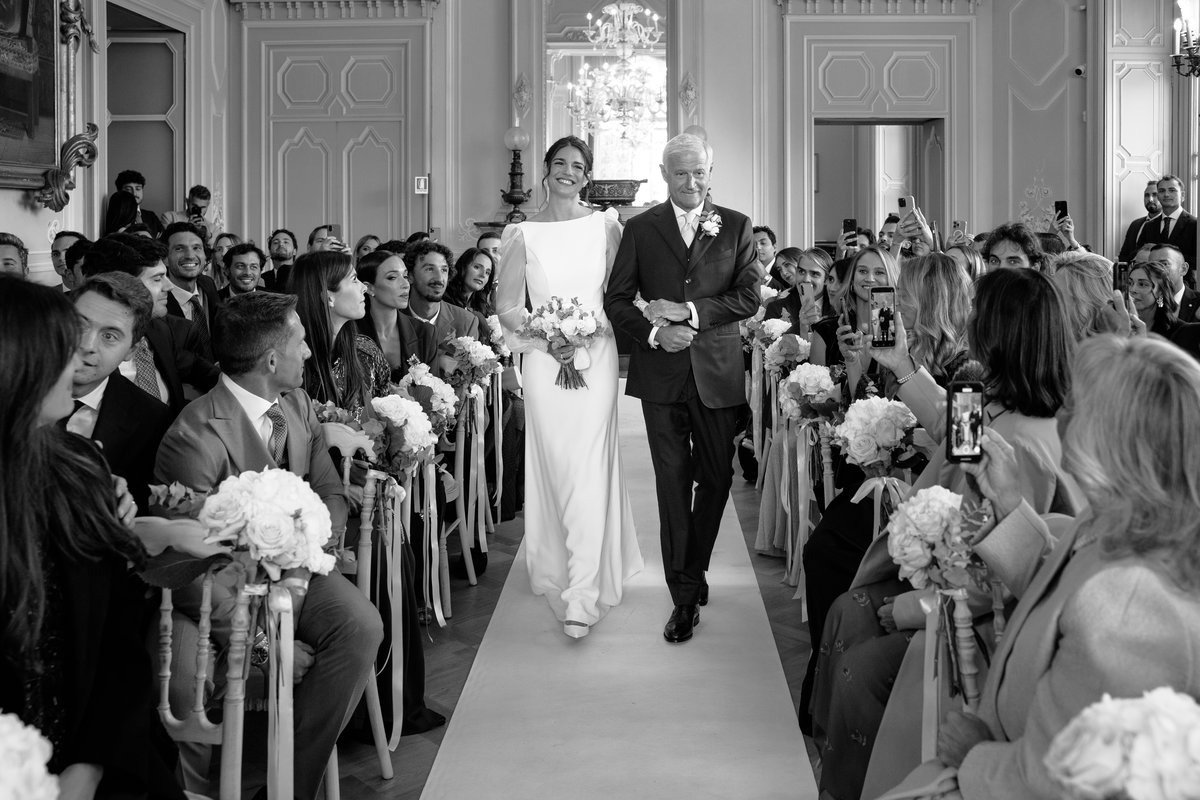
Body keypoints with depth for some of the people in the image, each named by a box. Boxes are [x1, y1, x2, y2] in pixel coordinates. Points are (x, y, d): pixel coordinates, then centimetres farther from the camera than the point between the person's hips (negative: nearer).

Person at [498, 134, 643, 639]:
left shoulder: (606, 227, 4)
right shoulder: (523, 234, 3)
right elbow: (506, 305, 4)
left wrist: (588, 332, -4)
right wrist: (546, 338, -9)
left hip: (594, 357, -1)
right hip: (544, 362, 1)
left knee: (588, 470, -7)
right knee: (552, 468, 6)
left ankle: (582, 595, -8)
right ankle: (557, 569, 26)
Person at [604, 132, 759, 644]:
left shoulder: (736, 227, 6)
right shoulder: (640, 229, 6)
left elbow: (749, 295, -2)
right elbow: (616, 300, 4)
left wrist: (691, 311, -14)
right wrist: (653, 332, -13)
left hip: (718, 371, 1)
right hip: (662, 372, -1)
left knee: (717, 478, 8)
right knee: (673, 483, 0)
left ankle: (693, 570, 32)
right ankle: (685, 596, 7)